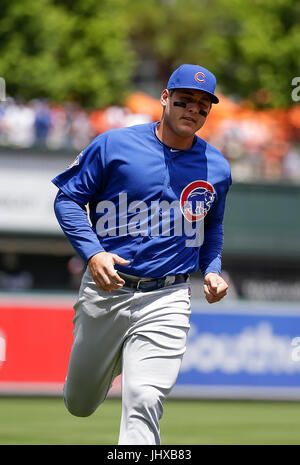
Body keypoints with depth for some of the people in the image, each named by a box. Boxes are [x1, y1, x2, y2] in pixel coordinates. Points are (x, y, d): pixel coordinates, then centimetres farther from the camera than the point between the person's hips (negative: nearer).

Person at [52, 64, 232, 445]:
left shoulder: (216, 167, 7)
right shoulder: (114, 145, -3)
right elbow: (68, 199, -1)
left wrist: (212, 270, 5)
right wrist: (92, 253, -16)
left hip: (167, 299, 0)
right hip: (104, 292, 0)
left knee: (143, 405, -18)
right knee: (80, 405, 15)